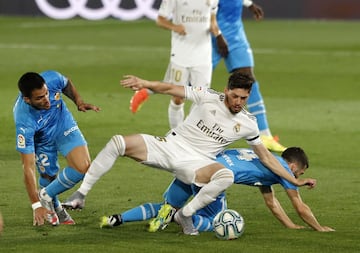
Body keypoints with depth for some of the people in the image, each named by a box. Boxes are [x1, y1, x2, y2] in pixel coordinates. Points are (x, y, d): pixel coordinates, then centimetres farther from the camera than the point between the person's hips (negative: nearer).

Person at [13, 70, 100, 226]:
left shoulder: (53, 79, -34)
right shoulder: (24, 122, -42)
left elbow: (67, 84, -2)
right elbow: (28, 167, -37)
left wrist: (78, 102, -13)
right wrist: (36, 205, -37)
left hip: (64, 125, 3)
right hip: (41, 141, -3)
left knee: (83, 167, -15)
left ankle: (47, 196, 8)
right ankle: (55, 209, 36)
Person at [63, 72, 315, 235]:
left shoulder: (247, 124, 0)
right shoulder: (209, 97, -7)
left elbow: (266, 157, 10)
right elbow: (171, 88, -11)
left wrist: (295, 180, 6)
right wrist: (145, 83, -30)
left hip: (195, 163, 1)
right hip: (169, 146, -1)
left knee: (226, 176, -35)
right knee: (117, 143, -21)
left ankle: (185, 215, -15)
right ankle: (80, 195, -11)